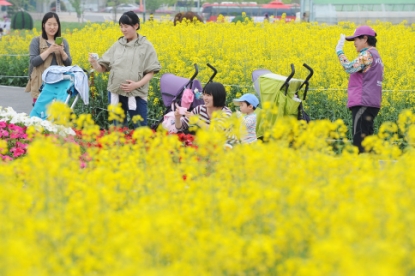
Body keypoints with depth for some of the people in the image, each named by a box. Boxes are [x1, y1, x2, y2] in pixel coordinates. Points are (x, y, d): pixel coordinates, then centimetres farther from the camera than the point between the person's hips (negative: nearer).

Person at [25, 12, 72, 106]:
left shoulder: (63, 42, 11)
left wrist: (61, 51, -11)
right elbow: (33, 62, -9)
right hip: (42, 84, -3)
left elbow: (68, 63, 7)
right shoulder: (36, 41, 1)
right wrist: (49, 50, -16)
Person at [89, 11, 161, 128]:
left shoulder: (146, 46, 0)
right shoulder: (117, 45, 9)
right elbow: (103, 68, 7)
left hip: (136, 94, -4)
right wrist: (94, 63, -15)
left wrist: (137, 85, -18)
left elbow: (150, 72, -3)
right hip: (116, 93, 4)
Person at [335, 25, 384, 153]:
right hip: (372, 104, 10)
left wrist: (339, 51, -16)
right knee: (366, 137, 10)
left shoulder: (367, 54, -11)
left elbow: (350, 67, -24)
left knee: (359, 138, -12)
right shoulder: (376, 55, 20)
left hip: (363, 103, -10)